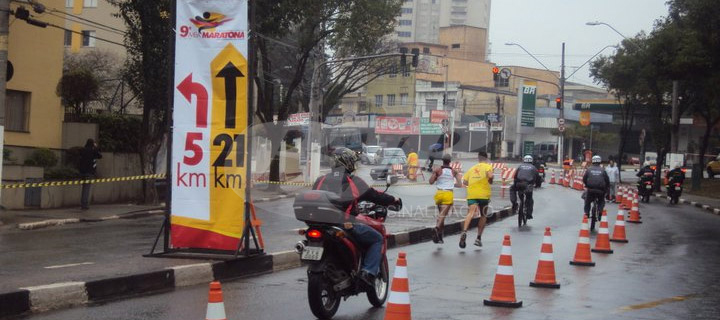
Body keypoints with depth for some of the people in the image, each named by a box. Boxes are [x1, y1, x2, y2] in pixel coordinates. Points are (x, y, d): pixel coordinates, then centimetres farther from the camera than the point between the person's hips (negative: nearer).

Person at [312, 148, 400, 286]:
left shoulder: (320, 181, 13)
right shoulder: (354, 181, 1)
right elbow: (373, 195, 4)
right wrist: (393, 200, 17)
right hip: (348, 224, -5)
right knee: (377, 239, 10)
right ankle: (368, 272, -5)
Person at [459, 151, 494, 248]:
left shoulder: (472, 168, 18)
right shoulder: (487, 166, 6)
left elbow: (464, 182, 11)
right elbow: (490, 175, -16)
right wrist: (490, 182, 4)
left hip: (471, 194, 2)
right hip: (483, 195, -2)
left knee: (471, 213, -15)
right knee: (483, 216, 16)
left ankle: (464, 231, -42)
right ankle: (478, 238, 16)